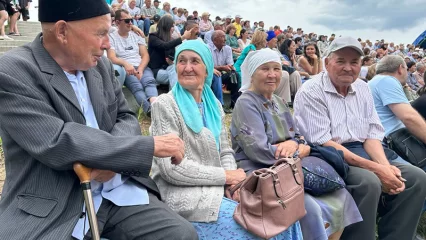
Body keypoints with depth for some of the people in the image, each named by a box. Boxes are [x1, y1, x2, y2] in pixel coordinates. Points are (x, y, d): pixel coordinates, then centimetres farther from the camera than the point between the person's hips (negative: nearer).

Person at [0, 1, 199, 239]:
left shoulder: (101, 65, 6)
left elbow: (127, 118, 9)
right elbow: (57, 143, -23)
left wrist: (113, 156, -14)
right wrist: (150, 146, -22)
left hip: (117, 192, 5)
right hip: (50, 211, -4)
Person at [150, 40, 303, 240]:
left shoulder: (213, 104, 9)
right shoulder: (165, 105, -11)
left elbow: (225, 151, 10)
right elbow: (172, 168, -18)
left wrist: (233, 182, -10)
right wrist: (226, 176, -15)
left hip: (217, 189, 6)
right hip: (183, 195, -6)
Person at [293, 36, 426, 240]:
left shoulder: (362, 88, 10)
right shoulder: (311, 92, -12)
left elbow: (372, 135, 8)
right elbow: (323, 143, -19)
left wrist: (385, 165, -13)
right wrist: (375, 168, -22)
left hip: (363, 152, 8)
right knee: (370, 183, -31)